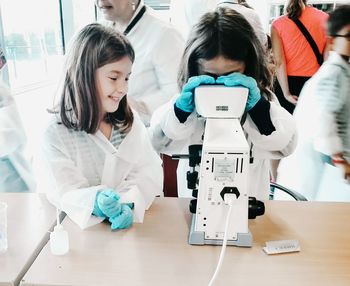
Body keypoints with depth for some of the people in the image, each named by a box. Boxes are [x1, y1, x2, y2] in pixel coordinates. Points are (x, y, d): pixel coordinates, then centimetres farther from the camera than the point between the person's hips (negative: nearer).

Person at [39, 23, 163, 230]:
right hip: (85, 226, -2)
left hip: (135, 219, 2)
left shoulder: (131, 121, 4)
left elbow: (150, 172, -4)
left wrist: (126, 203, -23)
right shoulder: (56, 135, -6)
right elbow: (67, 193, -12)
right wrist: (97, 202, -34)